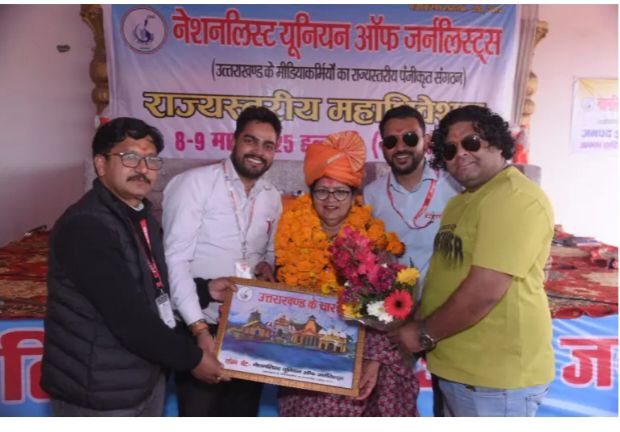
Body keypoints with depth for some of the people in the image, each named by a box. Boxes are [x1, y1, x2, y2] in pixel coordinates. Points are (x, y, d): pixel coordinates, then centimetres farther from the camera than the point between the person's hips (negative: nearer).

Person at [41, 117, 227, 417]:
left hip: (146, 376, 8)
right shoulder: (85, 226, -24)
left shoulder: (140, 215, 6)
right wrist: (191, 359, -18)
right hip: (99, 392, -8)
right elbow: (128, 318, -27)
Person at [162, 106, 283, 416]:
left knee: (242, 415, 18)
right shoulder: (195, 183, -11)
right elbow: (175, 260, -17)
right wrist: (199, 328, -23)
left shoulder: (273, 198, 8)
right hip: (201, 325, -5)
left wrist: (266, 266, -5)